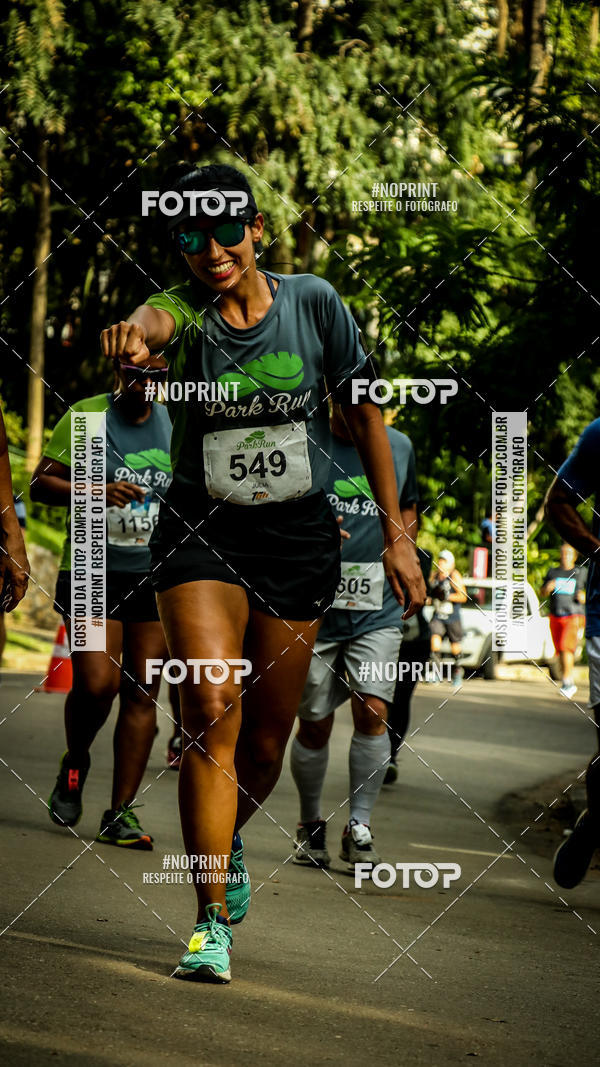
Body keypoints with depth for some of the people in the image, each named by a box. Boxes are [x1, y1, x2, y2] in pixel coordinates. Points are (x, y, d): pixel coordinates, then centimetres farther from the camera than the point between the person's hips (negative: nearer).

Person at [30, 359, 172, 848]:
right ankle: (75, 762, 16)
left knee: (142, 693, -1)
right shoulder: (86, 417, -3)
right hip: (93, 570, -4)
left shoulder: (173, 423, 10)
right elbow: (40, 483, -5)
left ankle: (121, 812, 5)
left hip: (155, 575, 4)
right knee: (96, 683, -16)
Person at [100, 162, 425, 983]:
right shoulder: (184, 311, -11)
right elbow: (155, 322, -38)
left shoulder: (313, 303, -6)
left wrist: (395, 533, 3)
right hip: (201, 531, -2)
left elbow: (363, 415, 4)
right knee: (211, 712, -18)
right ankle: (212, 921, -13)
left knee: (268, 737, 8)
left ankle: (228, 839, 42)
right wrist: (134, 333, -63)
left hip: (299, 537, 2)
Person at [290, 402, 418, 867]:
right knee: (314, 724, 6)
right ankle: (310, 825, 26)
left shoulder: (399, 447, 8)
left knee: (373, 711, -14)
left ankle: (359, 828, -5)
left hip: (378, 610, 1)